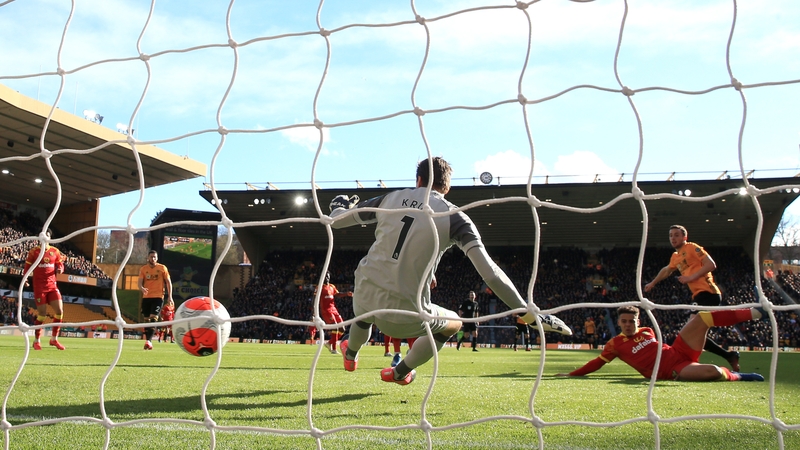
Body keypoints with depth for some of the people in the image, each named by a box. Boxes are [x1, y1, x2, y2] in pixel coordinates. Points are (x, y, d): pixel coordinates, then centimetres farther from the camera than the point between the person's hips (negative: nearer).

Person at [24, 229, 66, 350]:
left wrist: (60, 269, -11)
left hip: (52, 285, 3)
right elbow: (27, 266, 2)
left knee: (59, 310, -5)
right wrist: (25, 279, -14)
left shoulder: (55, 251, 8)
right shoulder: (34, 251, 0)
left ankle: (54, 339, 10)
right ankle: (36, 340, 14)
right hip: (39, 286, -3)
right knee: (42, 314, -4)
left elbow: (60, 265, 12)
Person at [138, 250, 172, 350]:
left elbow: (168, 282, 4)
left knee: (153, 318, -15)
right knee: (146, 319, 7)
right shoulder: (143, 269, 6)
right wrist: (142, 288, -25)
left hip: (158, 297, -3)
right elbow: (140, 282, -1)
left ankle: (148, 341, -20)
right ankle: (147, 340, 16)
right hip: (146, 297, 3)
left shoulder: (162, 268, 2)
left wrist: (170, 296, -3)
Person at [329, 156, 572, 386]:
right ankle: (399, 372, 42)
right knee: (453, 323, 29)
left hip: (365, 298, 4)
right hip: (404, 313, -3)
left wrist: (338, 205, 41)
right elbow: (490, 273, -13)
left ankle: (350, 355, 69)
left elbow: (336, 220, 16)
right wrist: (529, 313, -7)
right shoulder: (454, 217, -4)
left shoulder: (390, 199, 6)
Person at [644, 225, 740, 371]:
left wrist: (691, 277, -17)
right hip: (698, 295, 10)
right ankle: (729, 356, 10)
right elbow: (666, 270, 42)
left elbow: (711, 264, -13)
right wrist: (652, 283, 52)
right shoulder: (675, 257, 22)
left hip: (708, 293, -9)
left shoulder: (692, 248, -3)